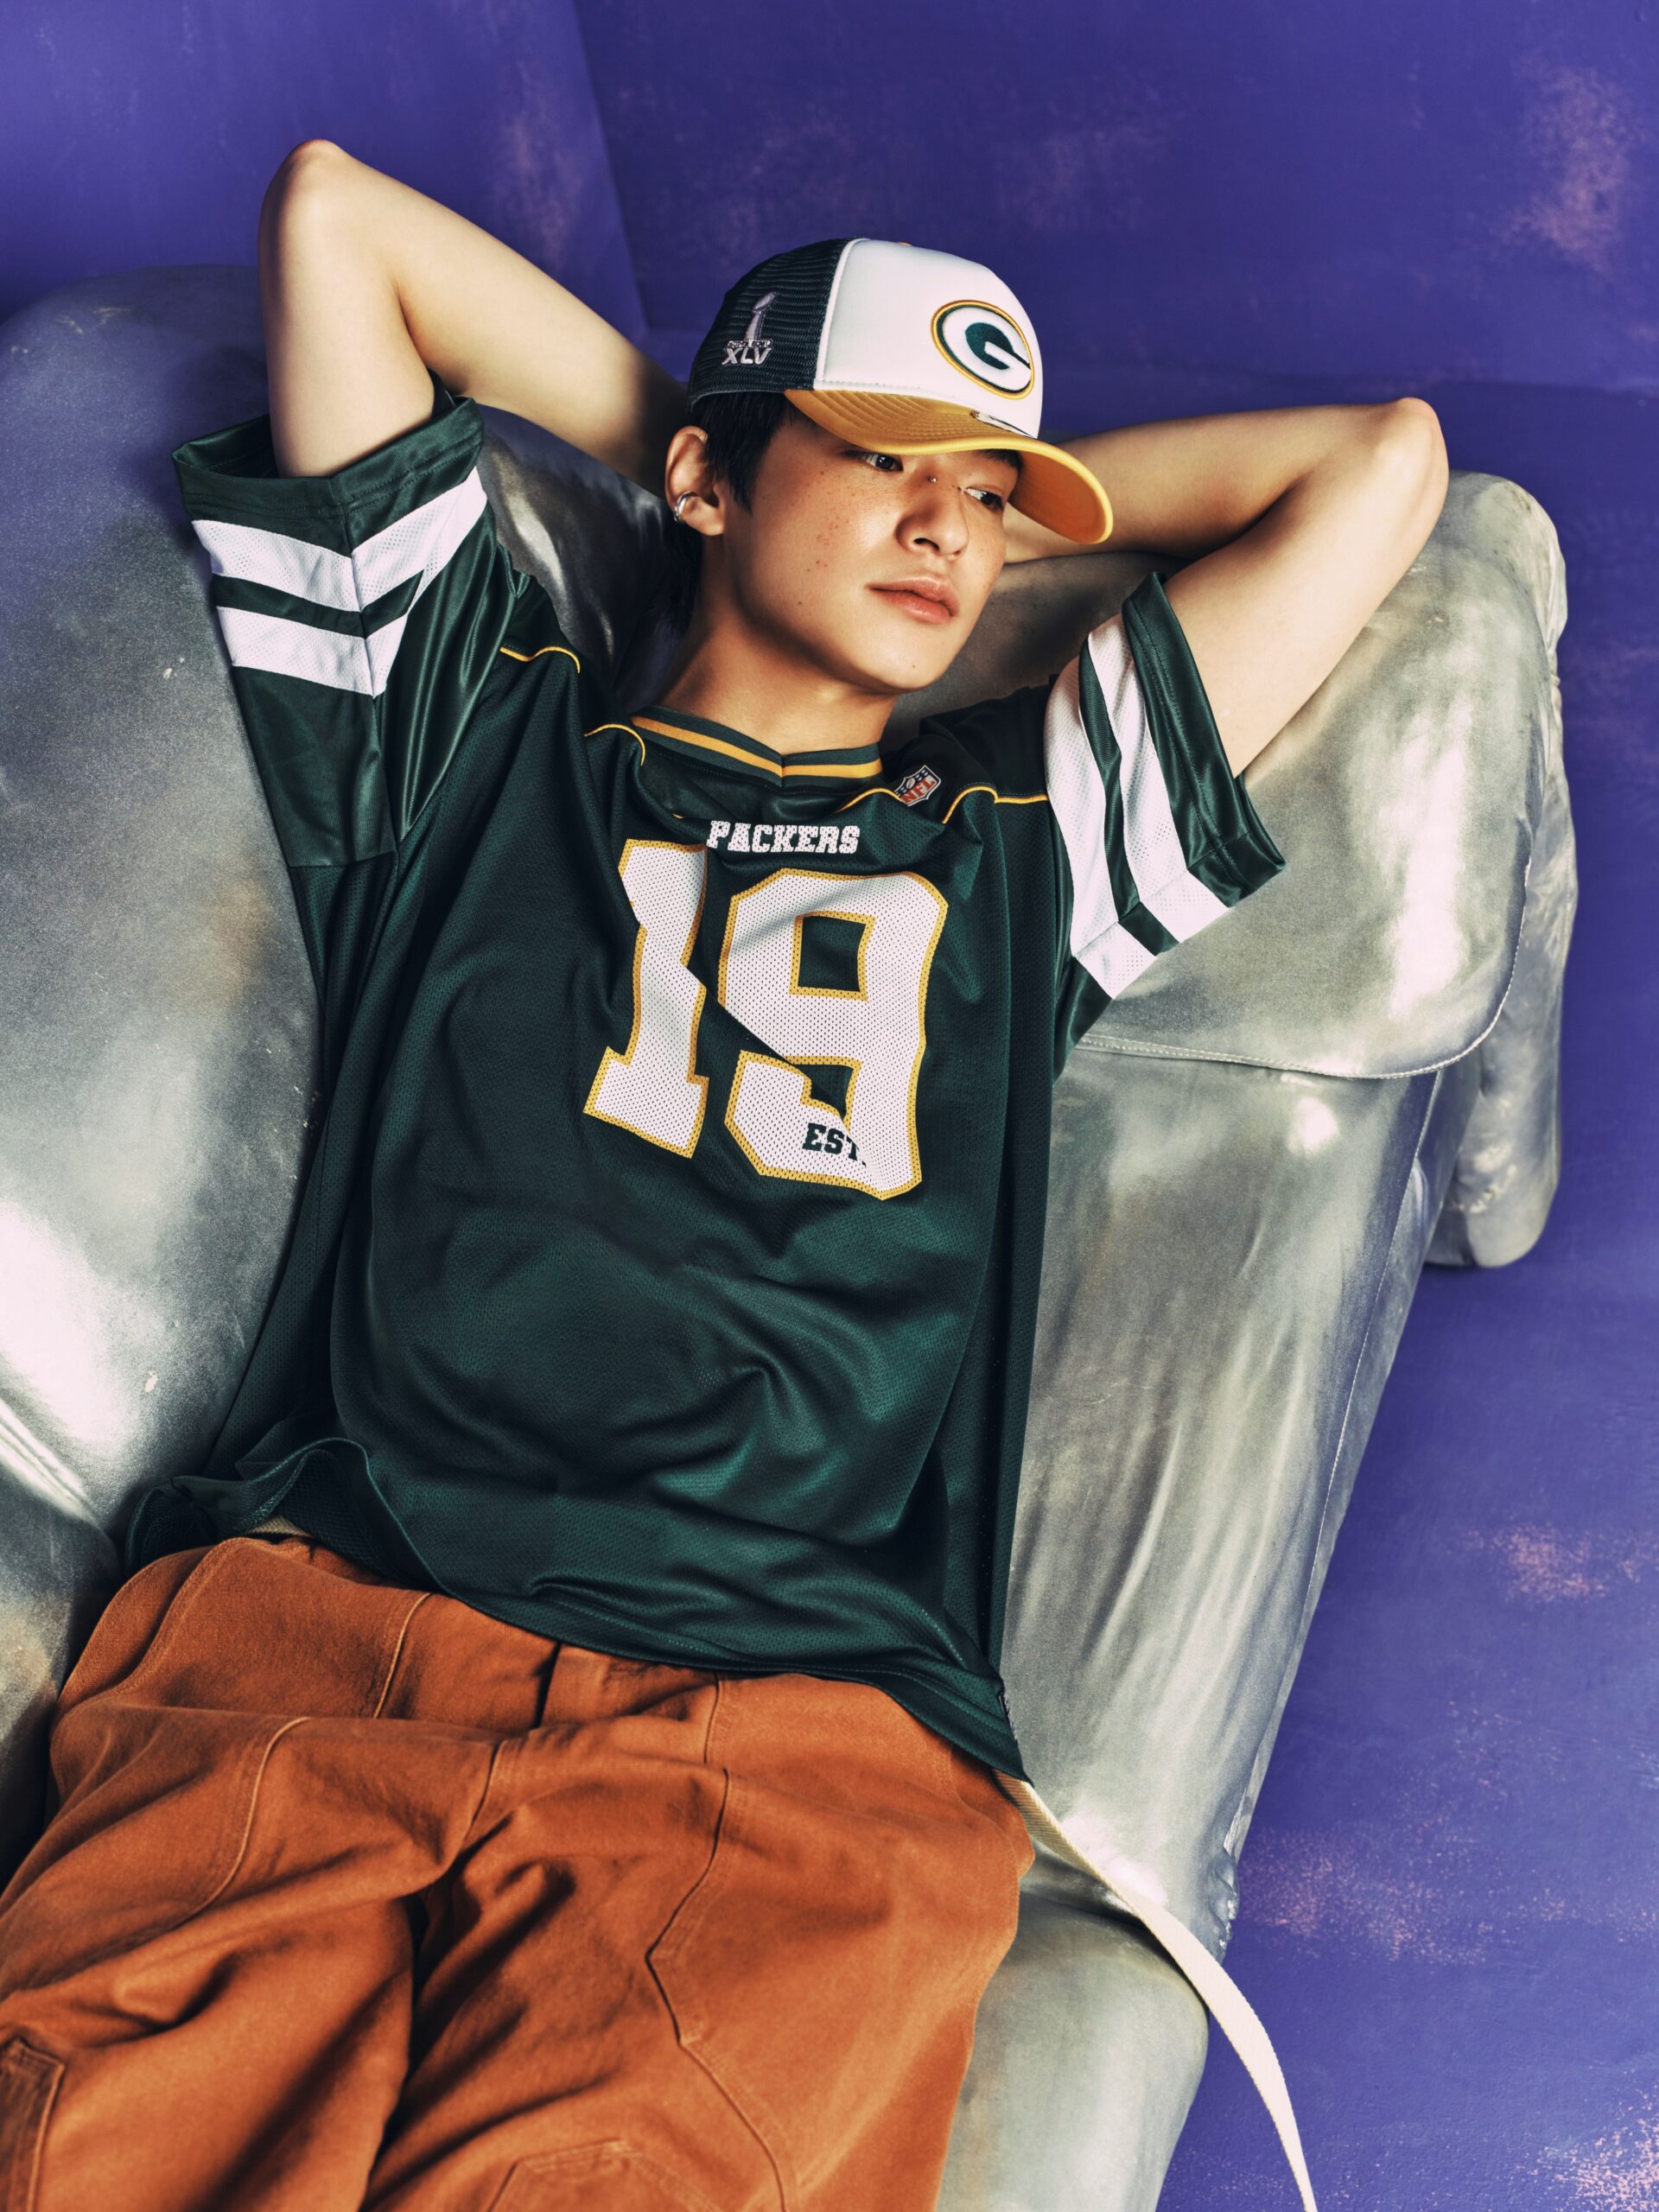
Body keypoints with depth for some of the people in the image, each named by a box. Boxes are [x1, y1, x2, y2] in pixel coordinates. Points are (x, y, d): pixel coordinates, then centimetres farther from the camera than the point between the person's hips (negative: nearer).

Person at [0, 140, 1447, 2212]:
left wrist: (1017, 497, 35)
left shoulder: (1024, 836, 26)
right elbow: (332, 209, 28)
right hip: (305, 1634, 0)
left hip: (796, 1726, 1)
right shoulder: (482, 733, 24)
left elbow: (1380, 462, 30)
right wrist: (690, 449, 31)